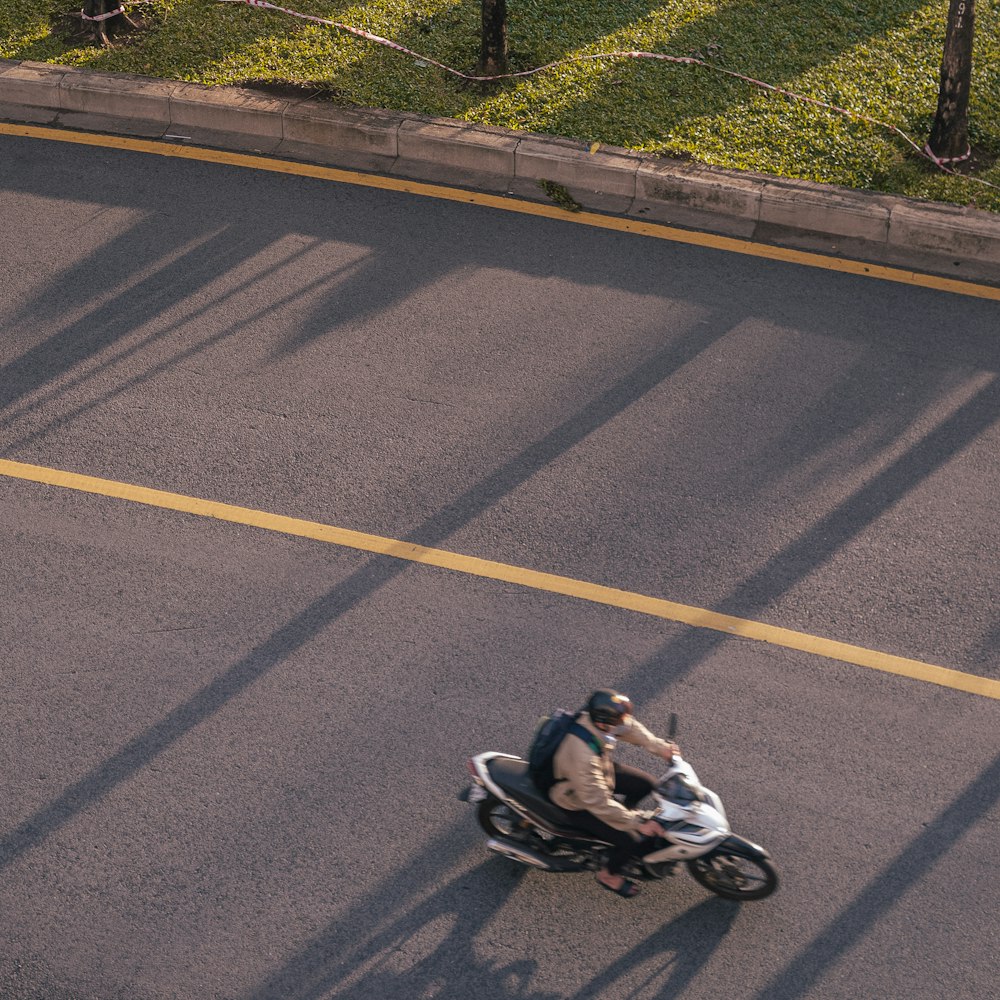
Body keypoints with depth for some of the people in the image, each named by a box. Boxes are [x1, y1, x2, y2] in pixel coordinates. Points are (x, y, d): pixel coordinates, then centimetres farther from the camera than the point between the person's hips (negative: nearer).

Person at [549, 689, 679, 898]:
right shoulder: (583, 757, -45)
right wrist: (638, 823, -28)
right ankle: (608, 875, 21)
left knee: (646, 784, 10)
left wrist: (660, 747, -12)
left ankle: (624, 816, 35)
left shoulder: (597, 717, -24)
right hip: (578, 802, -8)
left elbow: (629, 727, -3)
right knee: (631, 841, -8)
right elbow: (598, 802, -35)